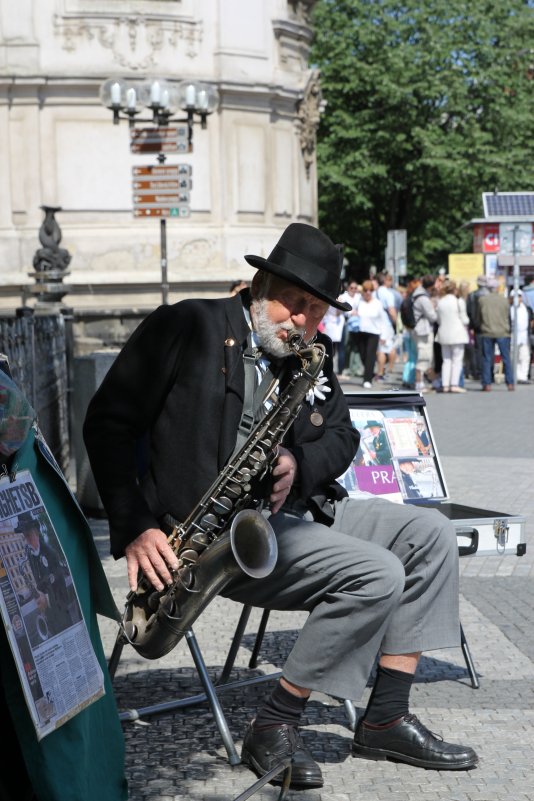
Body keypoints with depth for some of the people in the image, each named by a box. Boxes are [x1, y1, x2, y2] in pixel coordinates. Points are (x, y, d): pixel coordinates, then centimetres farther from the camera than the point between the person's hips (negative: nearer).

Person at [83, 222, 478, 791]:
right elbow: (107, 422, -8)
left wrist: (299, 466, -9)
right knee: (376, 574, -22)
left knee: (429, 534, -1)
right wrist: (134, 528, -18)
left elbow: (342, 436, 17)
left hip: (291, 512, 8)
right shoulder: (188, 328, -6)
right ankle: (273, 729, -10)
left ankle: (385, 721, 1)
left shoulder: (314, 355, 14)